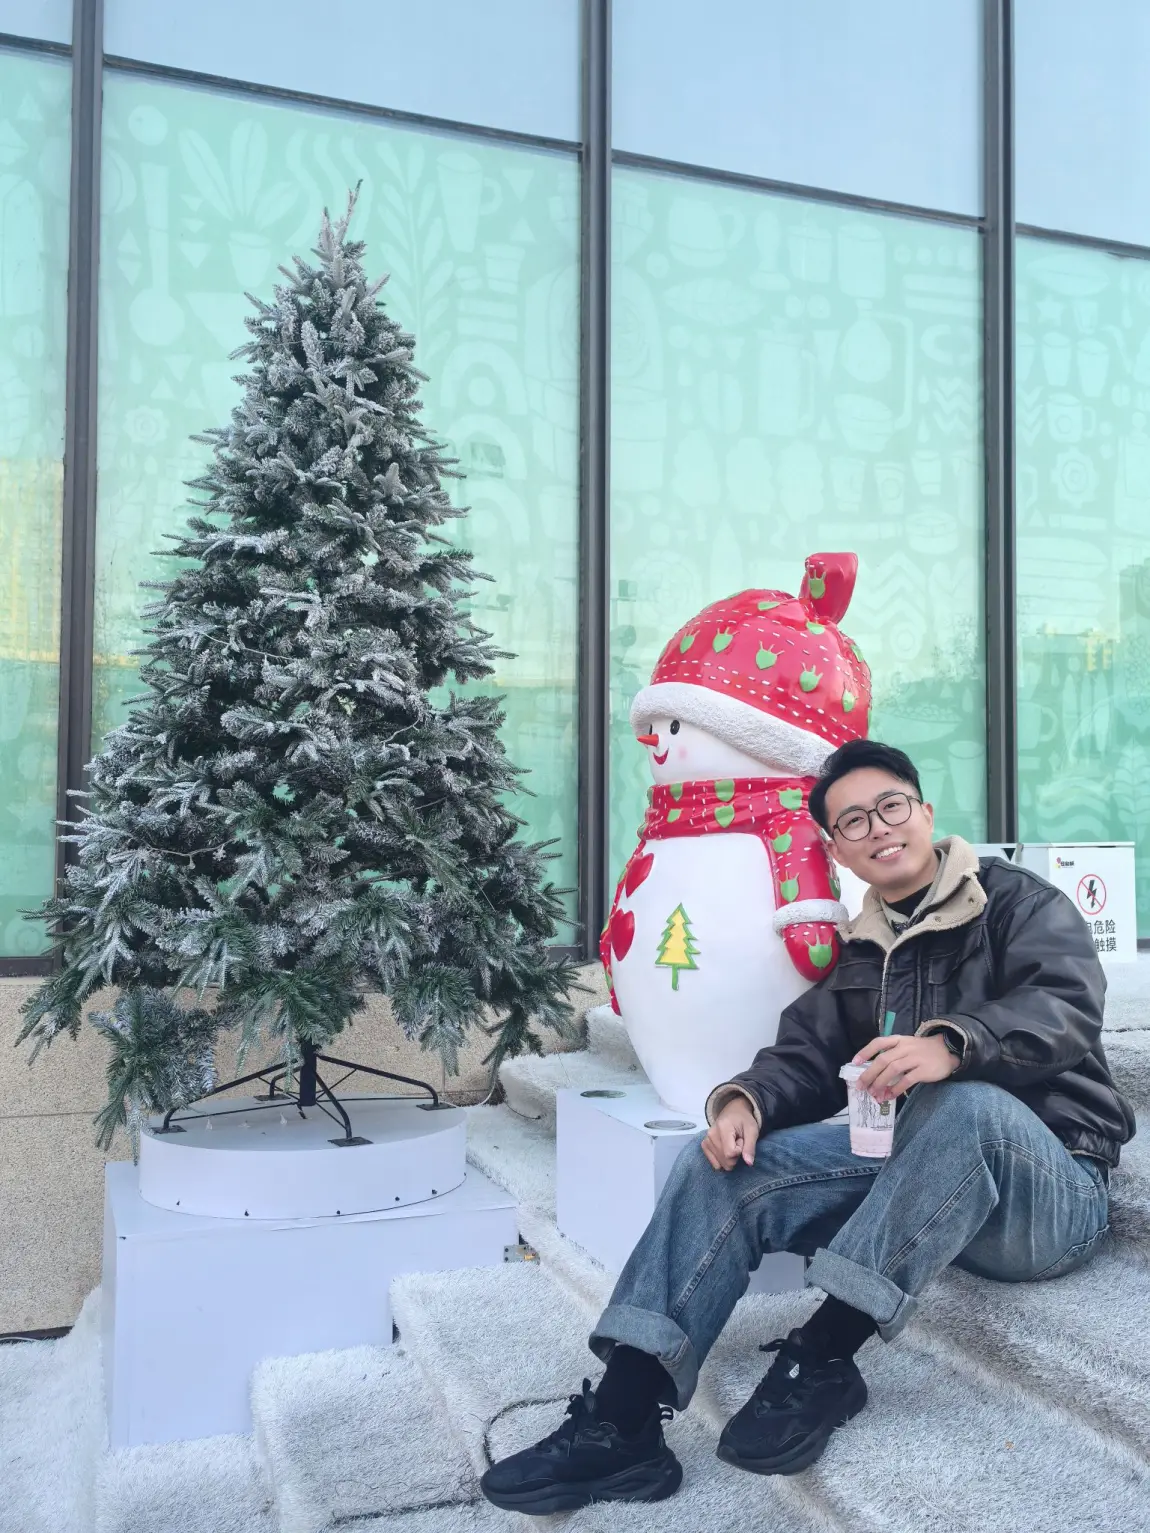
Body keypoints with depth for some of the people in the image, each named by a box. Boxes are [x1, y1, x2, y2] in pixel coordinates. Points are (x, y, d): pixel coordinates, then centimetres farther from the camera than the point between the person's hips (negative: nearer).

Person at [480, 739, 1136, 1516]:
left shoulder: (1018, 900, -2)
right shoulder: (865, 952, 16)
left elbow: (1066, 1008, -21)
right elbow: (807, 1056, 9)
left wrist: (952, 1044, -40)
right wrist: (747, 1099, -14)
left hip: (1053, 1186, -5)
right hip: (911, 1176, 6)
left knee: (965, 1105, -39)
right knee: (726, 1167, -12)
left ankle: (821, 1360, -32)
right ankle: (622, 1417, -20)